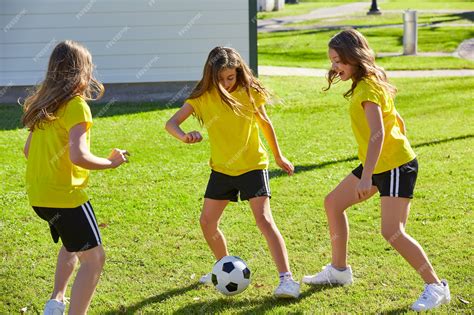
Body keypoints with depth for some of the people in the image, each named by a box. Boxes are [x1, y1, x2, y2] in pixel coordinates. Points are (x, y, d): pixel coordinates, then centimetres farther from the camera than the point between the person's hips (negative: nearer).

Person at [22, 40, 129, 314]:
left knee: (73, 244, 30)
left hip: (38, 194, 9)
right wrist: (112, 162, -11)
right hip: (65, 193, -9)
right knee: (94, 258, -3)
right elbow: (78, 156, -26)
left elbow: (28, 150, 15)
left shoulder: (43, 103, 9)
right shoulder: (76, 105, -16)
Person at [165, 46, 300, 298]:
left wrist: (278, 156, 16)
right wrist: (184, 136, -40)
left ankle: (286, 279, -19)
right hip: (221, 169, 4)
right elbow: (171, 123, -17)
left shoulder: (250, 93, -10)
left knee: (264, 220, -16)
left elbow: (265, 123, 7)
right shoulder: (203, 97, -9)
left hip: (252, 165, -3)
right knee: (207, 222, 7)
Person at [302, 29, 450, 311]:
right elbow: (397, 121, 16)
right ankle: (339, 270, 28)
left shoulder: (368, 88, -20)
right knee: (333, 203, 15)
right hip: (377, 164, 10)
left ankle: (436, 287, -3)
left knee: (392, 232, -15)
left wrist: (366, 176, -34)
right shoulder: (364, 83, 8)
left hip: (396, 166, -10)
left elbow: (377, 133, -30)